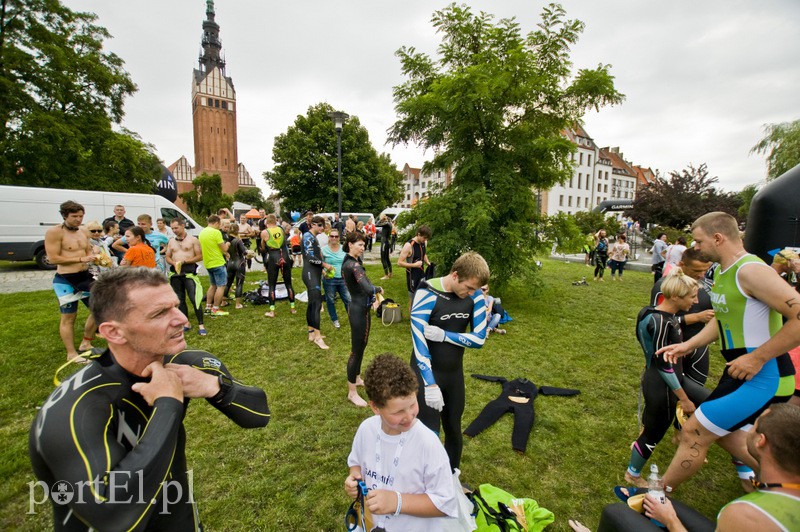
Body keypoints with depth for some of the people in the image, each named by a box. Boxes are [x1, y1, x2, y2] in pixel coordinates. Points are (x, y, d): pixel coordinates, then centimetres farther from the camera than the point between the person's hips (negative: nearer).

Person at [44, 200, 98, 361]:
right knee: (68, 317, 3)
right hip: (66, 280, -7)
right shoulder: (54, 232, -13)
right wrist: (81, 259, -20)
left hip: (85, 276, 7)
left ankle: (86, 343, 29)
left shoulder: (83, 233, 10)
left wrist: (95, 258, -3)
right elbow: (53, 258, -18)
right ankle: (71, 354, 15)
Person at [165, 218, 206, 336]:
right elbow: (168, 257, 15)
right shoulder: (171, 241, 13)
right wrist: (174, 263, -7)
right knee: (180, 299, 11)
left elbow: (200, 256, -5)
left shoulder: (193, 240, -1)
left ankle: (201, 325, -6)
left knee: (195, 299, -11)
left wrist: (184, 261, -15)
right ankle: (186, 323, 22)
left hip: (189, 272, -5)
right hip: (175, 273, 6)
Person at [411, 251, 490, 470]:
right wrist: (430, 384, -28)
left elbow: (479, 339, -7)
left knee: (453, 430, 19)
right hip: (427, 373, -4)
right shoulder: (427, 294, -21)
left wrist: (443, 335, -21)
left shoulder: (476, 296, -7)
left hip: (455, 373, 5)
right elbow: (419, 341, -24)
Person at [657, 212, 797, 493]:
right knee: (724, 432, 24)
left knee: (694, 432, -3)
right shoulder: (722, 271, 9)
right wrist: (688, 345, 10)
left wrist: (757, 358, -25)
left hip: (764, 377, -10)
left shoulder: (750, 270, -21)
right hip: (741, 372, 10)